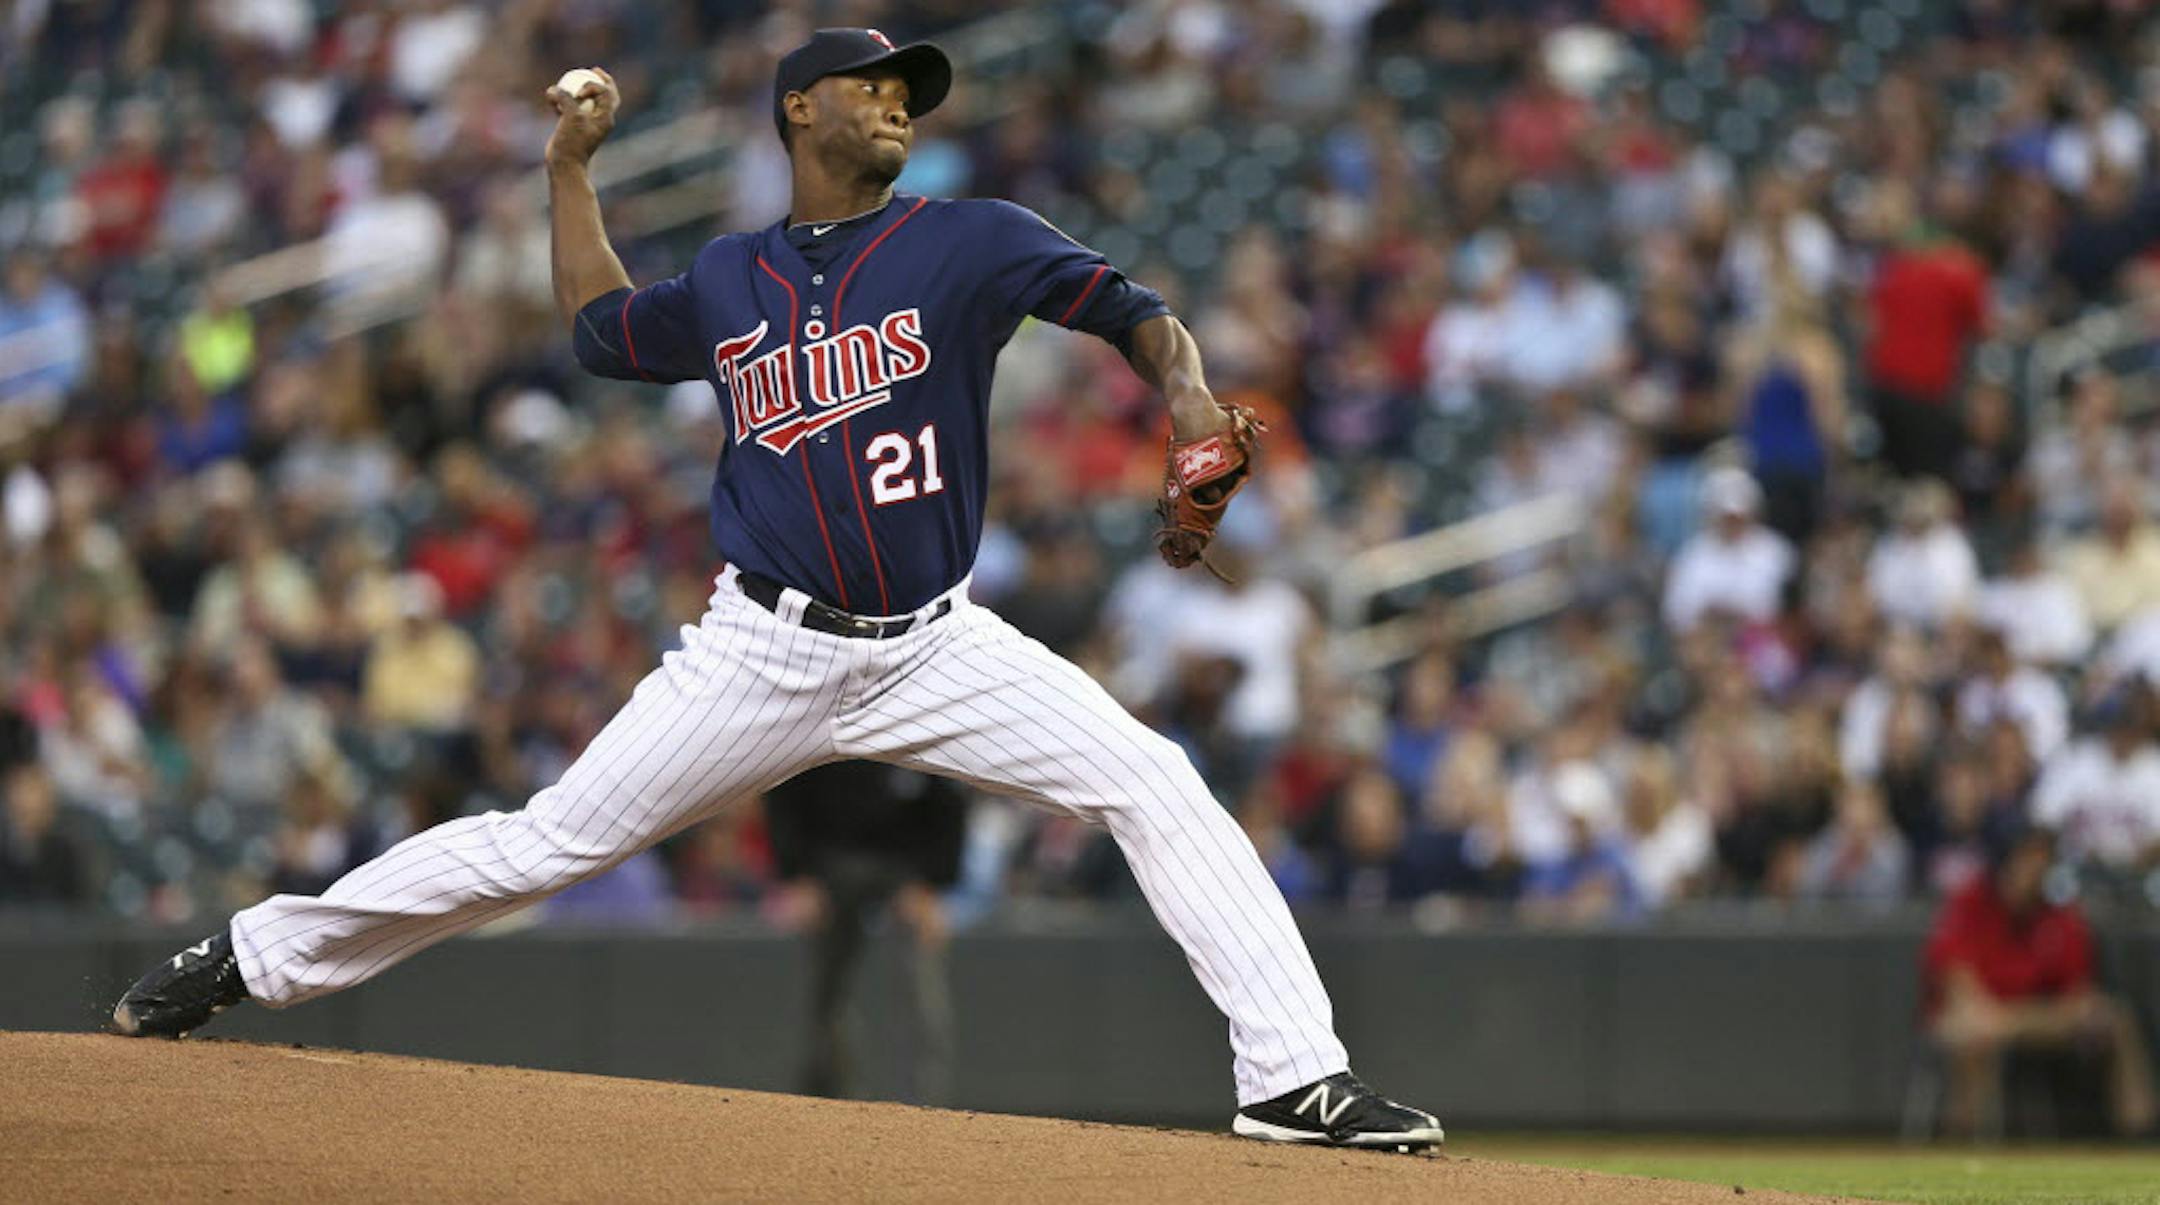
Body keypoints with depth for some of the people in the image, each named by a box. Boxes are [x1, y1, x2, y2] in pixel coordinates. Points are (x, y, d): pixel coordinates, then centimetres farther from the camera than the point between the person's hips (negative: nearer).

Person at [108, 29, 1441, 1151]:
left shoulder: (967, 242, 0)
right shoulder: (729, 283, 8)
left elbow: (1133, 311, -7)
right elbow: (602, 330, 26)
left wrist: (1196, 411, -26)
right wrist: (572, 164, 24)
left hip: (936, 648, 0)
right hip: (768, 652, 0)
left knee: (1154, 786, -17)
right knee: (549, 843, -1)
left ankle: (1297, 1077, -15)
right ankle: (248, 959, 11)